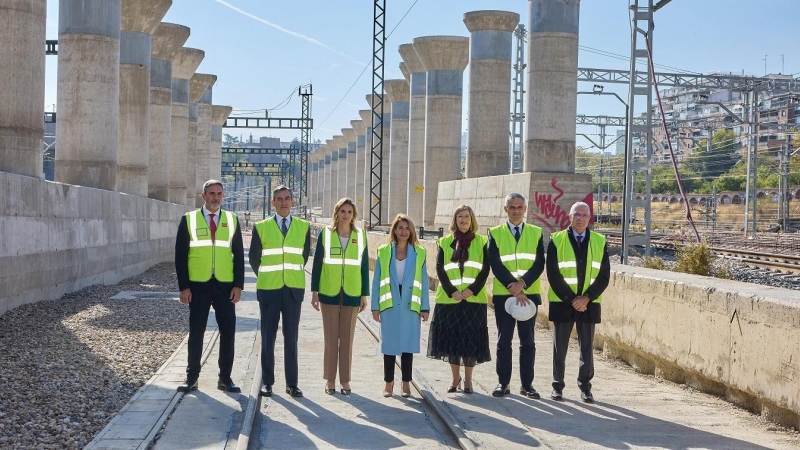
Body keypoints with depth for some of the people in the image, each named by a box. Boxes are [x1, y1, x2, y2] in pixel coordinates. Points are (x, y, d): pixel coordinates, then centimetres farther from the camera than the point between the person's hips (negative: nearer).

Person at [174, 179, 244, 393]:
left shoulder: (232, 220, 7)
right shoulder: (189, 219, 2)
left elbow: (238, 255, 6)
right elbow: (180, 255, 0)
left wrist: (238, 285, -2)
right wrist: (183, 286, -7)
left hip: (225, 285, 2)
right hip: (198, 285, -1)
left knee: (228, 332, 4)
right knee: (196, 333, 4)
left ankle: (225, 377, 14)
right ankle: (192, 377, 13)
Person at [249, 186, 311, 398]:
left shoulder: (303, 227, 5)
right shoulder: (261, 227, 1)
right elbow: (254, 257, 9)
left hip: (294, 290, 1)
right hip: (269, 289, -1)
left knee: (291, 338, 4)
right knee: (268, 338, 4)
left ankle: (291, 383, 9)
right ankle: (267, 382, 12)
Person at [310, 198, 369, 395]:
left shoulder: (360, 236, 4)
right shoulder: (325, 234, 1)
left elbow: (364, 266, 6)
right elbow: (317, 263, 3)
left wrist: (364, 295, 4)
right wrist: (314, 291, 0)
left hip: (351, 293, 1)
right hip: (329, 292, -1)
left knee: (347, 337, 4)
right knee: (330, 337, 3)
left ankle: (345, 380, 11)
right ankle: (330, 379, 11)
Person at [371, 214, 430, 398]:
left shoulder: (419, 253, 4)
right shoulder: (383, 252, 4)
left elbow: (424, 281, 5)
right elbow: (377, 280, 5)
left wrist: (425, 307, 1)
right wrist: (375, 306, 1)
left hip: (410, 306, 0)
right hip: (389, 305, 0)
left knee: (408, 345, 3)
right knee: (389, 344, 5)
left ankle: (406, 383, 12)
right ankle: (389, 383, 15)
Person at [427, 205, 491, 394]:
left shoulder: (481, 242, 7)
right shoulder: (445, 242, 10)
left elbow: (485, 269, 0)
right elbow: (440, 268, 2)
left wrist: (472, 290, -13)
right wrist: (451, 291, -10)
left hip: (473, 299, -1)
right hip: (449, 299, 1)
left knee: (471, 339, -2)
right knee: (451, 338, 3)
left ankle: (468, 380, 8)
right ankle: (455, 378, 14)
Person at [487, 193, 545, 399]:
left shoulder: (536, 233, 7)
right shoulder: (495, 233, 4)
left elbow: (539, 264, -1)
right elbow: (495, 265, -5)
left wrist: (522, 284, -15)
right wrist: (512, 288, -14)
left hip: (529, 294, 1)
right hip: (502, 294, -1)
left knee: (527, 341, 4)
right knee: (504, 341, 4)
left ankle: (527, 384, 10)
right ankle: (503, 383, 11)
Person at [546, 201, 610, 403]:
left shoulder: (600, 241, 5)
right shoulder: (556, 240, 0)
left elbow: (604, 275, 1)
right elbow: (553, 274, -5)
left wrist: (587, 298, -10)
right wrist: (571, 299, -11)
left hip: (589, 304, 1)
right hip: (562, 303, -1)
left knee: (587, 347, 4)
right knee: (560, 347, 6)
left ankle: (585, 387, 13)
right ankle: (557, 386, 17)